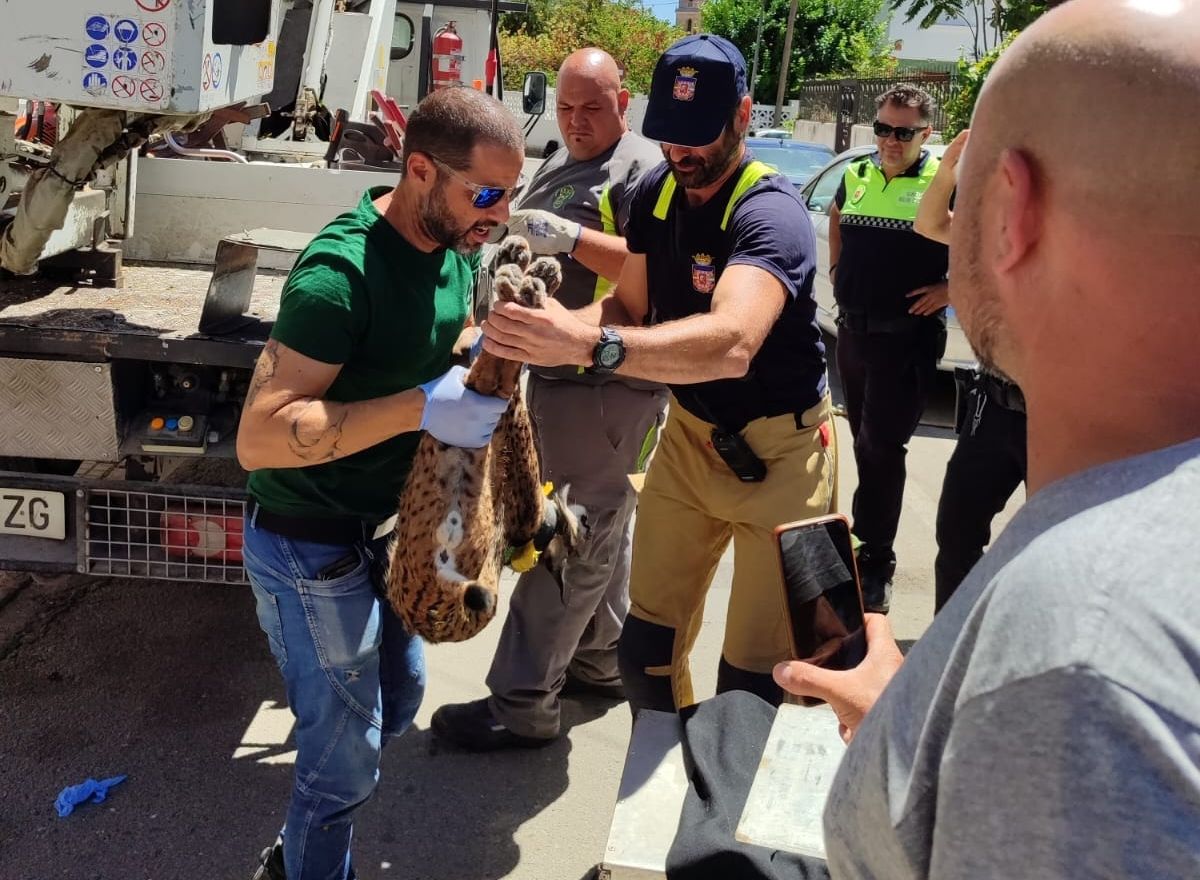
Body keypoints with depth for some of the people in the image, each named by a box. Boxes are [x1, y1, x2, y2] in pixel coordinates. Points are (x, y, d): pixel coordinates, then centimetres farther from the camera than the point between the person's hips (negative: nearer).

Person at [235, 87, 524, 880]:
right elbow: (258, 438, -32)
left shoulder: (456, 248, -2)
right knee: (347, 753, 5)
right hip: (311, 548, -9)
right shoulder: (342, 272, -29)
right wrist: (422, 407, -35)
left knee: (400, 700, 23)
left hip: (388, 525, 9)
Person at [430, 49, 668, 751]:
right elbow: (537, 247, 25)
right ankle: (602, 662, 34)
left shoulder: (644, 168, -10)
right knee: (600, 527, 19)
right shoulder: (560, 165, 18)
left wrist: (568, 237, -28)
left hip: (606, 385, -10)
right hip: (559, 375, 10)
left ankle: (524, 706, 1)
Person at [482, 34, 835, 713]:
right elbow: (630, 305, 4)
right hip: (690, 433, 6)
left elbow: (731, 343, -43)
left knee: (756, 679, -3)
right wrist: (552, 324, -18)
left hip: (779, 450, -6)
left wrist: (587, 343, -55)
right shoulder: (654, 193, -1)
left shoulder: (771, 213, -25)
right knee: (648, 647, 11)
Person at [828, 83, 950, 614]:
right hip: (852, 329, 6)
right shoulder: (856, 176, 8)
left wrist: (952, 289, -13)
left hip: (907, 337, -6)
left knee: (881, 448, -6)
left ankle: (875, 568, 3)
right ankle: (869, 540, 31)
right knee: (865, 443, 15)